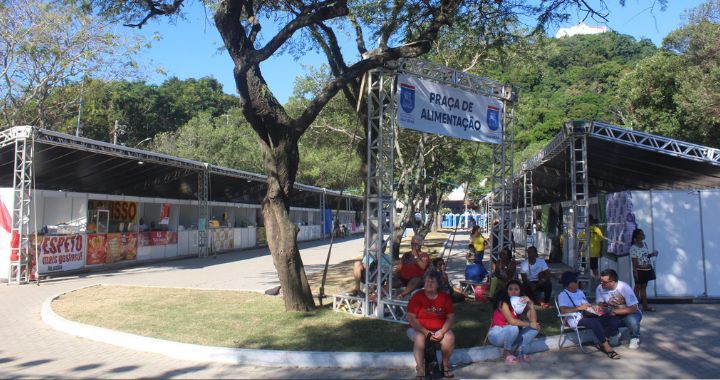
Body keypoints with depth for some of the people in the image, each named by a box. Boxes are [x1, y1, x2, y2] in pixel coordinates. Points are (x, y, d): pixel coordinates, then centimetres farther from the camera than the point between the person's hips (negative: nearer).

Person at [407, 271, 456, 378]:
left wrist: (442, 331, -17)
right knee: (419, 338, -35)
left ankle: (445, 366, -2)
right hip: (419, 329, -2)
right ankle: (420, 369, -24)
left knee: (450, 337, -26)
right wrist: (425, 331, -21)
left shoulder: (445, 297, 0)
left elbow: (450, 317, -1)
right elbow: (411, 318, -13)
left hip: (439, 330, 2)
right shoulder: (417, 297, -9)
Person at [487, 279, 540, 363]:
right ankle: (506, 353, -12)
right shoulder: (503, 303, -20)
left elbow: (534, 320, -10)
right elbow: (511, 321, -32)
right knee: (513, 328, -36)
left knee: (535, 328, -6)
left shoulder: (522, 303, -1)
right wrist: (529, 324, -23)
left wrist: (530, 304, -21)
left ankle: (520, 351, -4)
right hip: (496, 335, -6)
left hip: (510, 335, 7)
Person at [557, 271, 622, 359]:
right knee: (595, 322, -38)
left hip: (591, 316, 8)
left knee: (614, 320, -11)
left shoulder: (580, 291, 29)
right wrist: (579, 308, -17)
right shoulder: (563, 295, 0)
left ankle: (601, 342, -6)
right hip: (578, 319, -8)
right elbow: (563, 310, -16)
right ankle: (607, 348, -26)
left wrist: (595, 310, 8)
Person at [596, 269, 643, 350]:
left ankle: (635, 338, -2)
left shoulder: (624, 287, -25)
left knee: (632, 320, -37)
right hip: (613, 315, 3)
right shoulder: (600, 288, -15)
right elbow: (600, 304, -1)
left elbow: (633, 308, -26)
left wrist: (615, 311, -31)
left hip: (630, 313, -3)